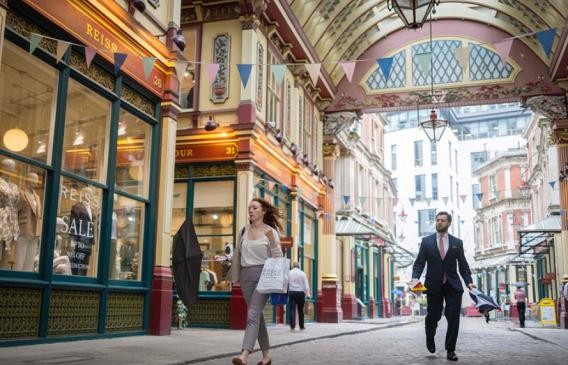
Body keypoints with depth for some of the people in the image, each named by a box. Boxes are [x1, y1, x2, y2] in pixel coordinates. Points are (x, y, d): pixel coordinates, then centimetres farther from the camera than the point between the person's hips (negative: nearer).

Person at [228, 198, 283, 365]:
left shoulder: (271, 231, 0)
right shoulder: (244, 231, 10)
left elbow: (278, 257, -3)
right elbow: (237, 254, 16)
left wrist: (271, 238, -17)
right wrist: (235, 277, 14)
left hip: (263, 274, -5)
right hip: (246, 275, 5)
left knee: (253, 314, -18)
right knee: (258, 315, 10)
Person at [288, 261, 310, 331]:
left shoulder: (289, 273, 3)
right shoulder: (302, 273, 2)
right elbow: (306, 284, 0)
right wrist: (308, 294, 1)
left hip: (291, 292, 0)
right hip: (300, 293, 0)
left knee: (292, 309, -2)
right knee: (300, 310, 9)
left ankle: (292, 326, -10)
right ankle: (301, 326, 17)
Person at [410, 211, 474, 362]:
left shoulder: (457, 242, 7)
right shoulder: (426, 241, 4)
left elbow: (463, 265, 6)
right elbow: (419, 263, 1)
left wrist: (469, 281, -8)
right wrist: (415, 278, -15)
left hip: (453, 286, 1)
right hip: (434, 286, 0)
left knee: (453, 317, -4)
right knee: (433, 316, 7)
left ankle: (450, 350, 8)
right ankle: (430, 338, 38)